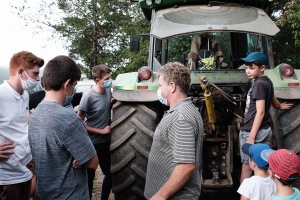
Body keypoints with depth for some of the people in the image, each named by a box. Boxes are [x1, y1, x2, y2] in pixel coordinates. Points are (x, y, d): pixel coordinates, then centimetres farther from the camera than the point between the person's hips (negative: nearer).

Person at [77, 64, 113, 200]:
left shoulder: (109, 90, -3)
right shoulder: (89, 96, -19)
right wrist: (100, 131, -16)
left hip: (106, 142, 6)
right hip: (92, 144, -6)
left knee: (110, 175, 18)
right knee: (89, 177, 11)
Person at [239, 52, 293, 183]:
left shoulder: (259, 84, -15)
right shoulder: (267, 82, 12)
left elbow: (260, 112, -20)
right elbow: (274, 102, 29)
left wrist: (251, 136, -21)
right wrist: (279, 106, 52)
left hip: (253, 132, -9)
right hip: (265, 130, 9)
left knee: (247, 166, -2)